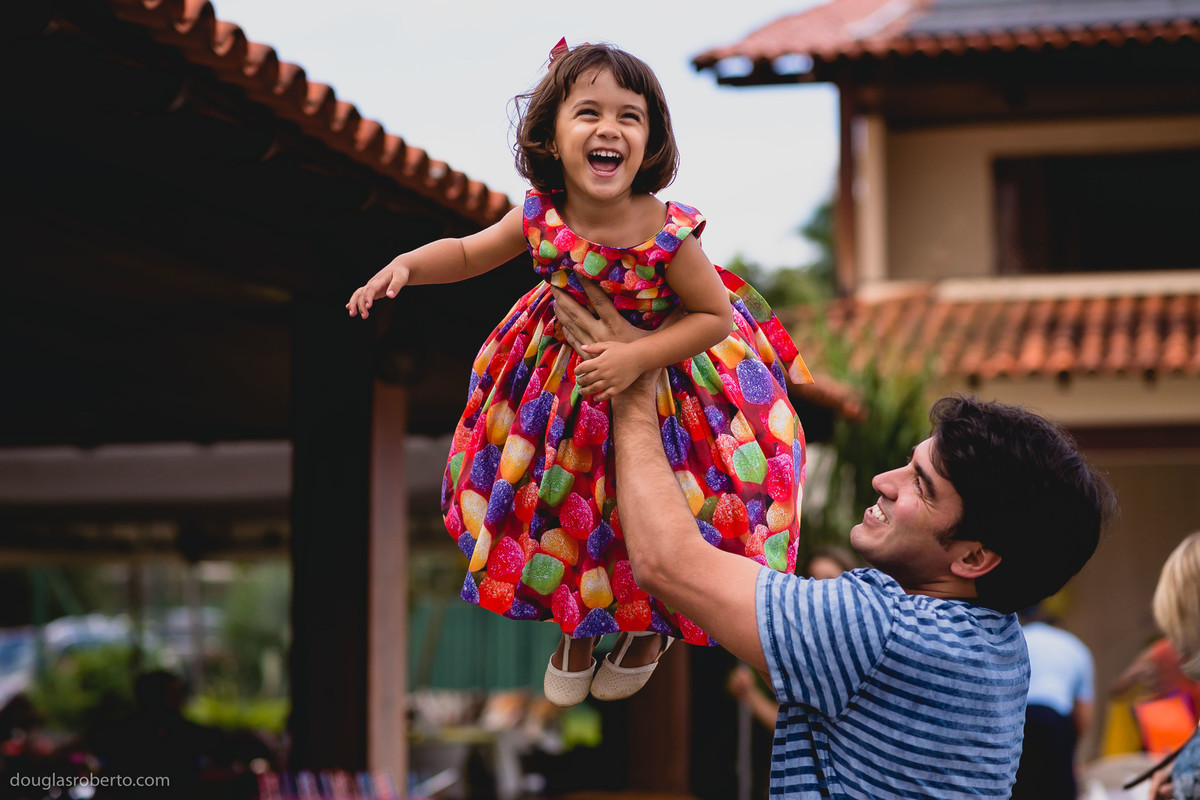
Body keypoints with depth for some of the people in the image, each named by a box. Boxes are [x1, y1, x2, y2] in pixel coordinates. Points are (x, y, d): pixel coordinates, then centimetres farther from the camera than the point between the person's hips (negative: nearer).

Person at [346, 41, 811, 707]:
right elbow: (467, 253, -2)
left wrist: (635, 357, -31)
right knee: (563, 506, 18)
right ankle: (578, 623, 48)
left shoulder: (668, 234, -33)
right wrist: (407, 265, -20)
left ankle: (652, 628, 45)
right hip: (564, 376, 3)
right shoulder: (539, 218, -21)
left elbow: (717, 315, -22)